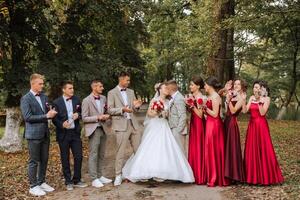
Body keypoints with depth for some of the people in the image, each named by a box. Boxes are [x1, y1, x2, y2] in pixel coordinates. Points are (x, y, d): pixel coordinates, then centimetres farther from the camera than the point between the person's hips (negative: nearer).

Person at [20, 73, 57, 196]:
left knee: (44, 160, 12)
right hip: (34, 135, -6)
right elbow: (27, 117, -16)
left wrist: (51, 113, -4)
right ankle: (33, 186, 12)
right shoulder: (26, 99, -8)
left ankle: (42, 182, 25)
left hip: (45, 134, 6)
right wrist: (46, 116, -18)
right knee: (34, 161, 2)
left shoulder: (44, 97, 11)